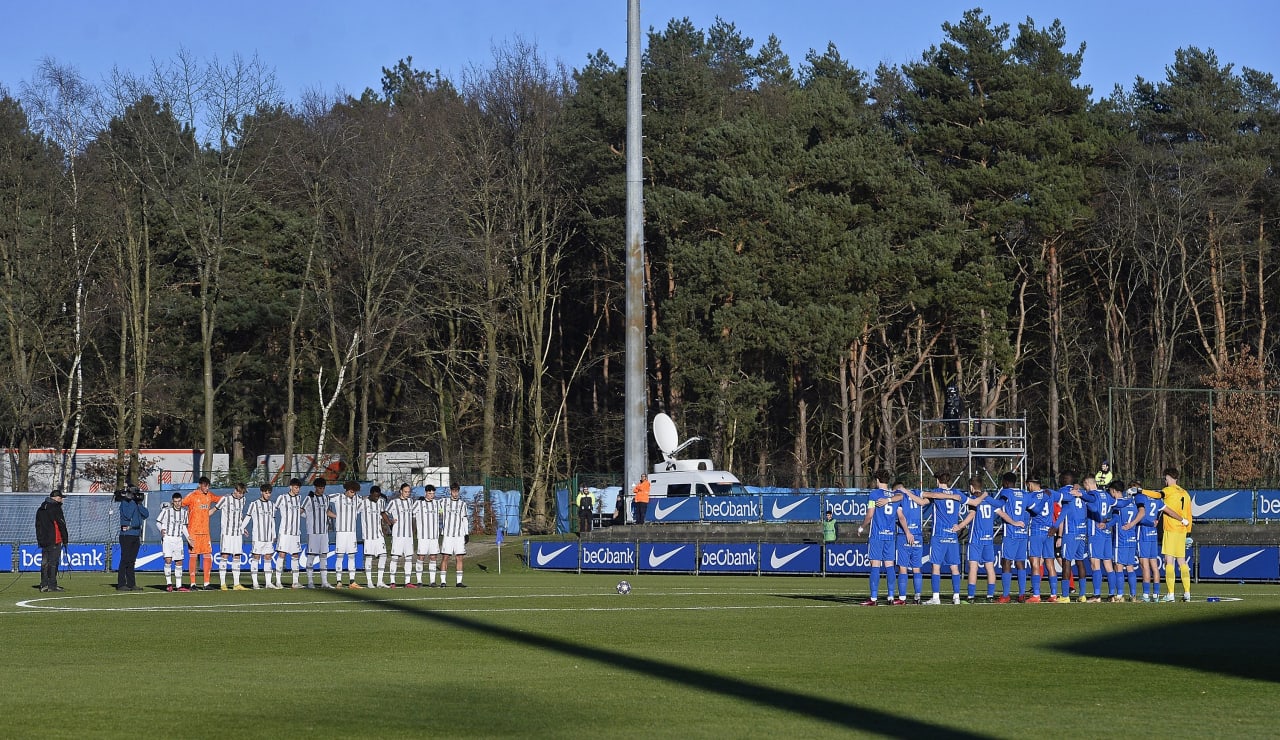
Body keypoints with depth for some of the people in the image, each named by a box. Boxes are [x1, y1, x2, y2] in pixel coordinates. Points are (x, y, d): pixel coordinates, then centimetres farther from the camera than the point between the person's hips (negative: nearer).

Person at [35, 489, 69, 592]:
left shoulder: (40, 509, 16)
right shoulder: (56, 508, -8)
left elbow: (38, 526, 19)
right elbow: (61, 525, -10)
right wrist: (65, 540, -5)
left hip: (43, 541, 7)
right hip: (54, 541, -7)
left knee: (44, 563, 9)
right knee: (53, 562, -7)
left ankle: (44, 585, 9)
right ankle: (52, 585, -9)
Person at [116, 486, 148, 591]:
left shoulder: (136, 503, 15)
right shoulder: (125, 502, -4)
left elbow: (146, 515, 6)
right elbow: (127, 515, -20)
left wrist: (139, 504, -4)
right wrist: (133, 502, -14)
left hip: (136, 535, 7)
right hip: (126, 534, -7)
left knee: (132, 560, 9)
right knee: (125, 560, -10)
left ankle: (131, 583, 12)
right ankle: (121, 584, -10)